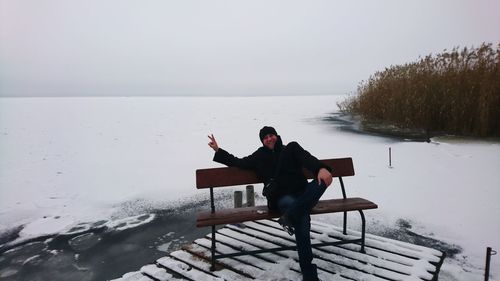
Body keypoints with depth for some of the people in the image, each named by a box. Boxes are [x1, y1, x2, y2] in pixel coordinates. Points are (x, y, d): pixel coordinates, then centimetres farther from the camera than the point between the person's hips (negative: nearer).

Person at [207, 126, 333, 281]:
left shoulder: (292, 147, 12)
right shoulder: (259, 156, 18)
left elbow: (308, 158, -7)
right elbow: (238, 162, 23)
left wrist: (322, 168, -30)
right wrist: (218, 150, 16)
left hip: (302, 192, 1)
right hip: (282, 197, -1)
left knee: (322, 180, -32)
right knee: (302, 221, -32)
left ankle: (290, 216, -38)